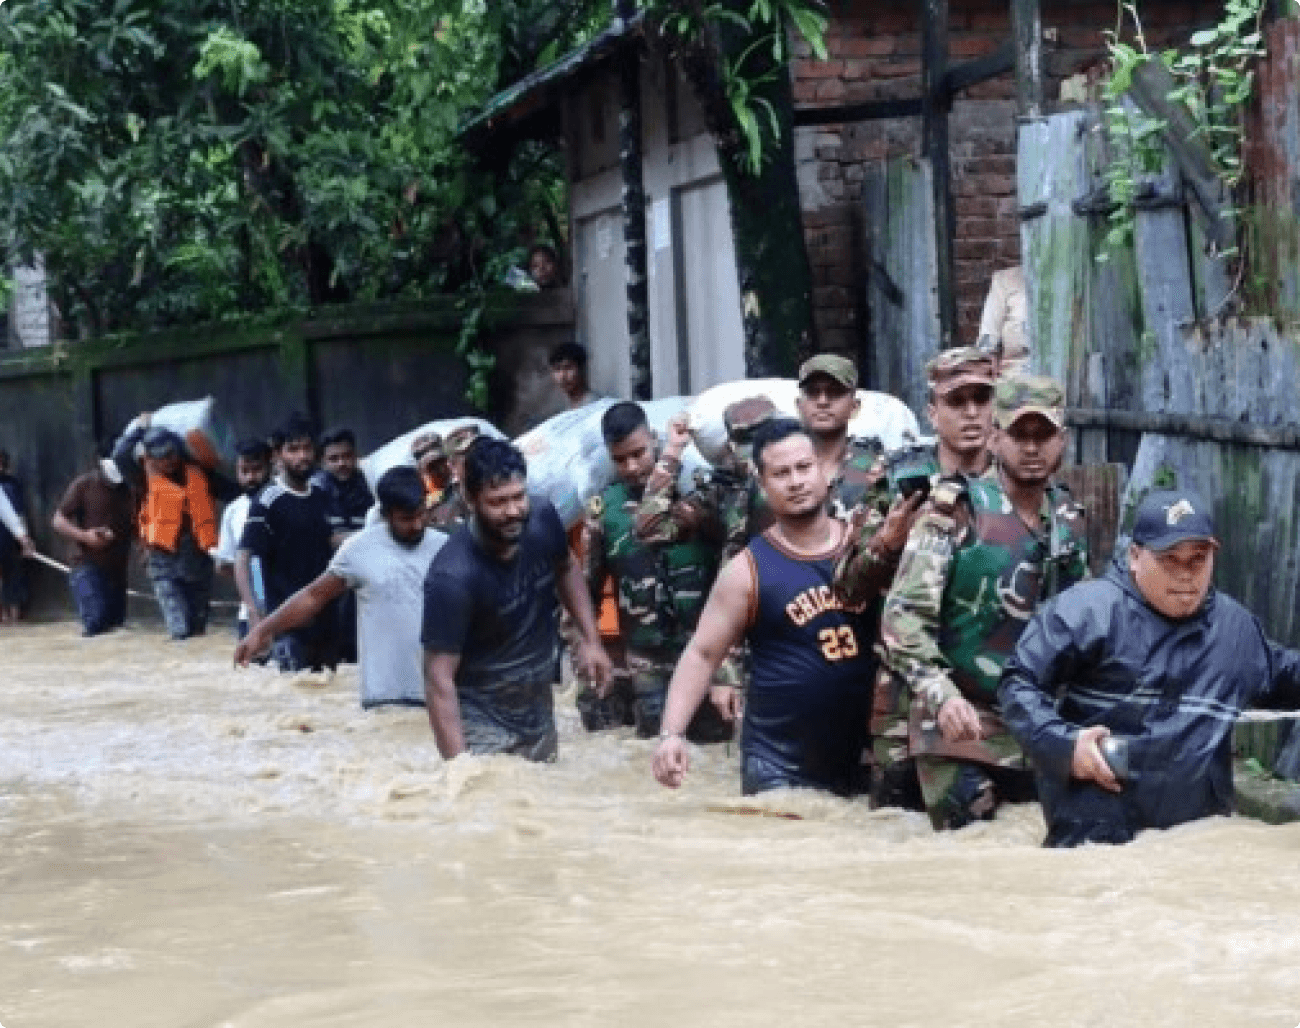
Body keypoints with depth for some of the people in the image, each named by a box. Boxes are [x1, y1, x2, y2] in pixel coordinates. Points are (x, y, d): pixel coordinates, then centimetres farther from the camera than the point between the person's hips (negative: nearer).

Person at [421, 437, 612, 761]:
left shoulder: (542, 519, -12)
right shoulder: (453, 576, -29)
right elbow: (439, 679, -24)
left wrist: (591, 639, 3)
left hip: (539, 711, 6)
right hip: (482, 724, -6)